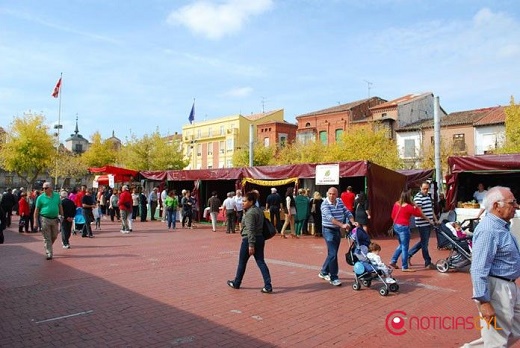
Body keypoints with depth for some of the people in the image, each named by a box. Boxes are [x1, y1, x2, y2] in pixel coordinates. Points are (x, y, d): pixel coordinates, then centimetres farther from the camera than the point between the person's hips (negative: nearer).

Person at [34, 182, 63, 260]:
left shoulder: (57, 195, 5)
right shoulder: (40, 197, -3)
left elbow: (60, 207, 12)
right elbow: (36, 210, -2)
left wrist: (62, 216, 8)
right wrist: (35, 221, -6)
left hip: (55, 219, 3)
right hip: (45, 219, -3)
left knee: (54, 236, 13)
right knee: (47, 238, 0)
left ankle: (48, 247, 37)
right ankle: (49, 254, 5)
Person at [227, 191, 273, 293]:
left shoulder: (249, 213, -17)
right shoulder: (259, 210, 12)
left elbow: (250, 230, -23)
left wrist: (251, 245, -25)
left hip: (249, 239, -8)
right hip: (260, 238, 8)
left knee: (242, 262, 10)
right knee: (261, 262, 5)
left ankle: (236, 283, 27)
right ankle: (268, 286, -4)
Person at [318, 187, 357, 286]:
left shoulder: (340, 202, 5)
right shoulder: (325, 204, -15)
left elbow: (347, 213, 6)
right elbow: (330, 217, -28)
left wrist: (352, 221, -14)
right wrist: (342, 225, -39)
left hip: (337, 230, 7)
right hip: (329, 230, -7)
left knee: (332, 253, 15)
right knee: (333, 254, -10)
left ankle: (324, 272, 31)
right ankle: (333, 278, -1)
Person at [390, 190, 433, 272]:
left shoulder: (396, 204, 4)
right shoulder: (408, 207, -15)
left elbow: (393, 215, 12)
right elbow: (419, 214, -4)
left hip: (396, 226, 8)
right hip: (404, 227, -8)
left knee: (401, 245, 22)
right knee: (405, 247, 0)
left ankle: (393, 261, 23)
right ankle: (405, 267, 6)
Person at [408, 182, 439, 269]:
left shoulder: (428, 196, 16)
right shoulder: (418, 197, -12)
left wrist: (435, 220, 17)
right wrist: (428, 219, -22)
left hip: (429, 223, 9)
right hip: (422, 223, -9)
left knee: (423, 242, 15)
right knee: (424, 243, 1)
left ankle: (409, 254, 26)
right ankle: (428, 263, 10)